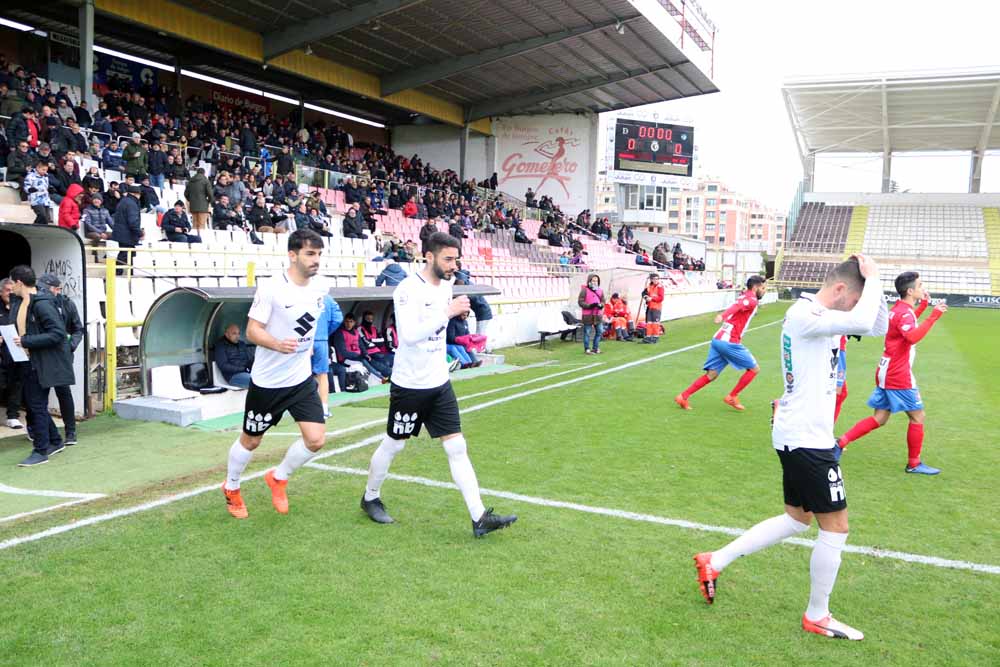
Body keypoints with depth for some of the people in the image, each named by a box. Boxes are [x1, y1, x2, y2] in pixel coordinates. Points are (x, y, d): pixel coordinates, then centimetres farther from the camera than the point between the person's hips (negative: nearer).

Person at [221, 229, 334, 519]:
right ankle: (231, 488, 43)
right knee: (251, 441, 13)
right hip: (267, 381, -4)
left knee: (315, 439, -7)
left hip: (303, 378, 5)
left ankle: (278, 478, 22)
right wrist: (277, 344, -37)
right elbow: (252, 331, -19)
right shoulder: (270, 289, -19)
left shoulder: (321, 286, -2)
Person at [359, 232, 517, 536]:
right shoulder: (408, 289, -19)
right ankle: (371, 498, 36)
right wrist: (449, 312, -32)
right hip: (410, 385, -6)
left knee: (457, 448, 1)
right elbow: (409, 335, -32)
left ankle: (480, 518, 2)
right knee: (393, 445, 11)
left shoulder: (446, 285, 6)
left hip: (439, 383, 6)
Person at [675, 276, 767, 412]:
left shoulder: (743, 296, 19)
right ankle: (732, 397, 10)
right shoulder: (752, 300, -7)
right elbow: (736, 307, -27)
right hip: (730, 342, -8)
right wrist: (723, 316, -45)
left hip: (718, 339, 8)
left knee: (711, 374, 9)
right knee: (754, 369, 7)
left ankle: (683, 396, 3)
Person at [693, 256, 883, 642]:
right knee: (835, 527, 3)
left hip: (799, 436, 11)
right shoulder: (804, 315, -20)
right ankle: (817, 617, 22)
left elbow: (874, 326, 17)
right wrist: (873, 279, -19)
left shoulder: (816, 315, 11)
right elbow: (863, 323, -35)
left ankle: (715, 562, 25)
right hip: (807, 440, -11)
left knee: (797, 519, 20)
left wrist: (872, 284, 2)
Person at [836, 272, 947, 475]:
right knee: (917, 417, 5)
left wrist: (923, 306, 28)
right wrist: (934, 316, -36)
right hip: (898, 376, -10)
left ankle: (841, 442, 2)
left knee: (879, 419, 10)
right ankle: (914, 464, 16)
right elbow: (913, 337, -38)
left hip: (887, 373, 10)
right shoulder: (904, 312, -18)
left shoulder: (899, 309, 13)